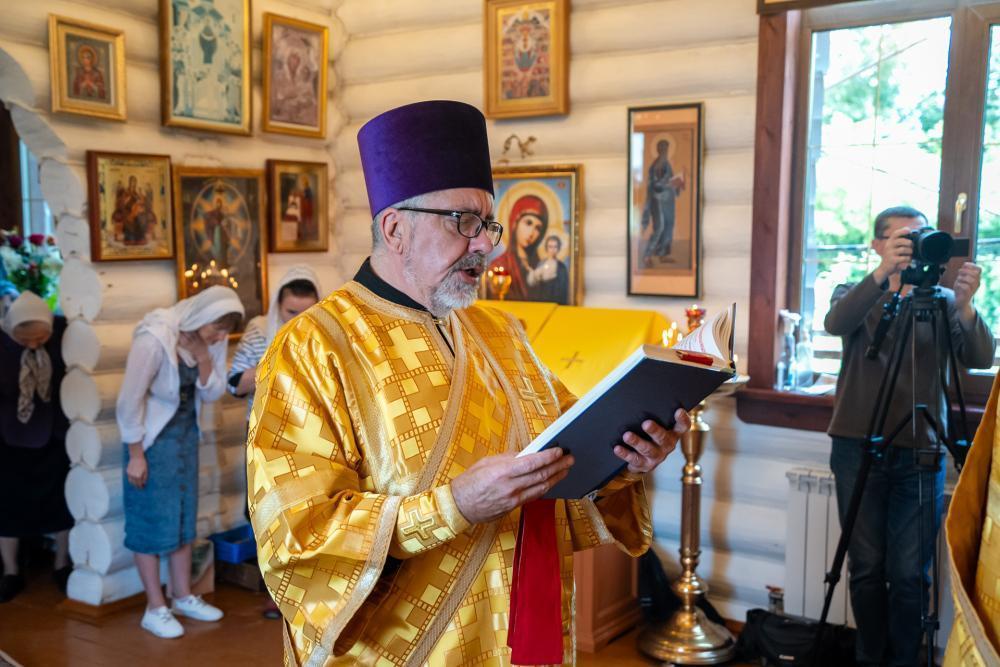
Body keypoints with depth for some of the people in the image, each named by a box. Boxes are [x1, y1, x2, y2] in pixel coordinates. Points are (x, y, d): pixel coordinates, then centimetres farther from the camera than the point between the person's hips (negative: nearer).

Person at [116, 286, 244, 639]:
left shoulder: (210, 340, -8)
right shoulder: (155, 339, -28)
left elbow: (213, 394, -2)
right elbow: (129, 401, -22)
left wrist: (204, 358, -20)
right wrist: (135, 455, -17)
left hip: (186, 432, 7)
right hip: (152, 436, -7)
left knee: (184, 515, 13)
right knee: (152, 519, 1)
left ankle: (183, 596, 25)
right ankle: (155, 608, 13)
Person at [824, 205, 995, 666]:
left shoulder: (942, 301, 9)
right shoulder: (857, 296, 6)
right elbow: (836, 324, -18)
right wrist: (881, 275, -31)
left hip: (920, 454, 1)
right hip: (858, 448, 0)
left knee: (909, 573, 0)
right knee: (866, 568, 5)